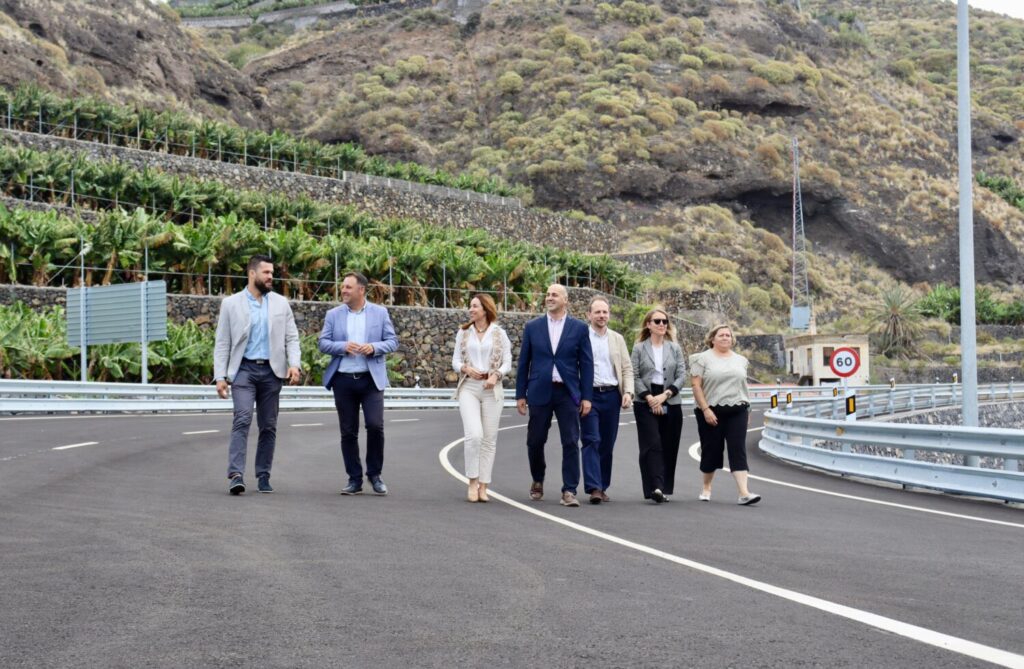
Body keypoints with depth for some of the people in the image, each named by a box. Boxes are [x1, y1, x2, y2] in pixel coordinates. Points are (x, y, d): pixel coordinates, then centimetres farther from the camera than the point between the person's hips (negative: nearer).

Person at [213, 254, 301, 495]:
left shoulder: (281, 303, 9)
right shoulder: (231, 303, 3)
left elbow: (292, 337, 8)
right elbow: (222, 343, 3)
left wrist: (294, 364, -10)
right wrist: (220, 376, -4)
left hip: (271, 371, 3)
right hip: (244, 369, -3)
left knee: (268, 426, 5)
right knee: (242, 420, -17)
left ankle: (263, 476, 13)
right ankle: (236, 475, -23)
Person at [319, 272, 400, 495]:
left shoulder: (380, 313, 6)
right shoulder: (333, 315, 8)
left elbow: (392, 341, 4)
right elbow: (323, 343, 4)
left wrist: (374, 348, -15)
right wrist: (343, 347, -14)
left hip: (371, 379, -2)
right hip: (343, 380, 2)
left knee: (375, 426, -12)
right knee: (348, 432, 4)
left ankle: (375, 475, 6)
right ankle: (355, 480, 12)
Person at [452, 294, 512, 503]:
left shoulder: (499, 334, 5)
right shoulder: (463, 333, 10)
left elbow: (507, 363, 4)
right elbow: (455, 360, 11)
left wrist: (495, 376, -15)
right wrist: (465, 368, -11)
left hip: (491, 389, 0)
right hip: (468, 387, 0)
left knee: (489, 439, 1)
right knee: (474, 435, -16)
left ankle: (483, 486, 7)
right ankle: (472, 482, -3)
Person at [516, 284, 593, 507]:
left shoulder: (579, 328, 3)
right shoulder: (532, 327, 6)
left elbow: (586, 364, 3)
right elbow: (523, 363, 8)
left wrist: (586, 397, -3)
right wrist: (520, 394, 4)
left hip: (568, 393, -1)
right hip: (539, 392, 1)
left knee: (571, 443, -6)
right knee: (535, 441, 7)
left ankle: (569, 491, -2)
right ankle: (537, 481, 30)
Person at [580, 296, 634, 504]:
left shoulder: (617, 339, 13)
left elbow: (627, 368, 12)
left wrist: (628, 391, -3)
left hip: (612, 395, 4)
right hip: (589, 395, -4)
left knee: (607, 444, 6)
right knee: (592, 441, -10)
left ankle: (602, 487, 14)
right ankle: (594, 488, -14)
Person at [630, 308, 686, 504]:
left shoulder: (675, 348, 9)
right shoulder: (639, 348, 5)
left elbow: (682, 375, 3)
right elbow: (634, 376, -1)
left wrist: (664, 395, -10)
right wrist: (649, 398, -12)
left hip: (671, 404, 2)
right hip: (646, 404, -2)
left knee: (669, 448, 3)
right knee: (652, 445, -13)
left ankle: (666, 489, 10)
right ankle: (655, 487, -21)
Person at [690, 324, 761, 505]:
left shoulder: (740, 360, 13)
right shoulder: (703, 359, -1)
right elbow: (696, 385, -8)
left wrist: (747, 408, 13)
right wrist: (705, 409, -15)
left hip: (737, 411, 3)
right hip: (711, 412, -3)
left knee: (738, 450, -7)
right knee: (711, 450, 6)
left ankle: (744, 493, -16)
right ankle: (706, 487, 26)